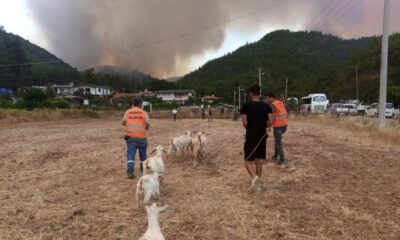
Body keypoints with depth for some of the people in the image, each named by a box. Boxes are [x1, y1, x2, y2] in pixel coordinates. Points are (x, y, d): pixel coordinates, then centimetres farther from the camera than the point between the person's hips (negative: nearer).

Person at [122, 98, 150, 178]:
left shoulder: (128, 112, 2)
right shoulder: (143, 112, -5)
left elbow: (123, 123, 3)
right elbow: (148, 125, -9)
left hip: (130, 136, 1)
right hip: (141, 137, -1)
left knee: (130, 154, -1)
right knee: (143, 153, 18)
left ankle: (130, 172, -13)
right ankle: (143, 168, 33)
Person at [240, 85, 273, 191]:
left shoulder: (246, 106, -8)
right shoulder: (266, 106, 2)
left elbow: (244, 123, -11)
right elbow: (270, 122, -2)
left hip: (251, 136, -4)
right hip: (262, 136, 4)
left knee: (248, 161, 2)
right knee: (258, 160, 15)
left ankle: (254, 177, -24)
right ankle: (258, 182, 19)